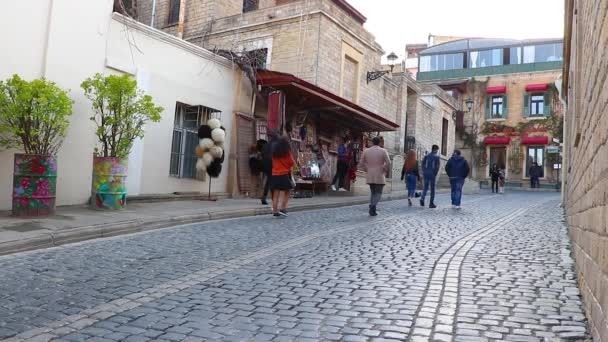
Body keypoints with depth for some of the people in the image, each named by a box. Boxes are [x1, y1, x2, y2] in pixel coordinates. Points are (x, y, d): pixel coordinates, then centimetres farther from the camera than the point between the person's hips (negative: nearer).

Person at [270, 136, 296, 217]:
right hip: (284, 174, -4)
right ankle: (282, 209, -3)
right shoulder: (287, 152, -5)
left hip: (274, 175, 4)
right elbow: (292, 163, -3)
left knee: (276, 194, 4)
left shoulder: (274, 153, 8)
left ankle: (275, 211, 2)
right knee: (286, 193, 8)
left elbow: (273, 163, 15)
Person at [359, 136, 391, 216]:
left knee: (373, 193, 15)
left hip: (370, 177, 3)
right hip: (380, 177, -3)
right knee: (378, 193, 3)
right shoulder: (383, 151, -5)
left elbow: (362, 163, 5)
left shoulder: (366, 151, 4)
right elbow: (388, 163, -11)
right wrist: (385, 171, 3)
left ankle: (372, 210, 5)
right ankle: (373, 205, -23)